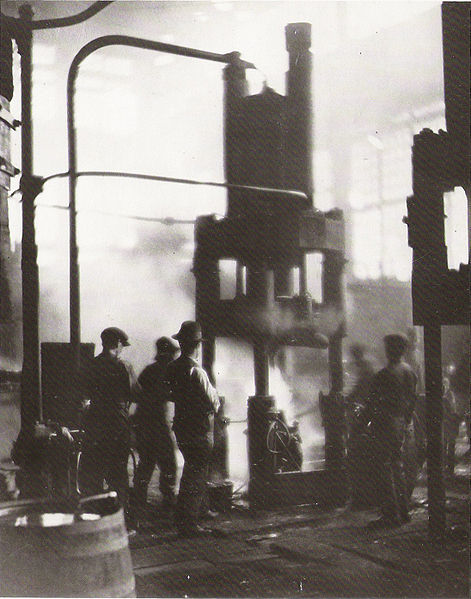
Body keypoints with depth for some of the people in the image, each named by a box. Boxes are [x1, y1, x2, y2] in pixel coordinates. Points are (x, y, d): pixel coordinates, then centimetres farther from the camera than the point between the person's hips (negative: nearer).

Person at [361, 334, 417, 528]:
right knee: (398, 467, 16)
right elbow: (412, 399, 14)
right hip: (401, 424, 8)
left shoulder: (384, 374, -17)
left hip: (385, 424, -8)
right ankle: (403, 511, 21)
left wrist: (365, 421, -4)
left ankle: (391, 514, -3)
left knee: (384, 469, -3)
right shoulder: (410, 372, 7)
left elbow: (373, 402, -16)